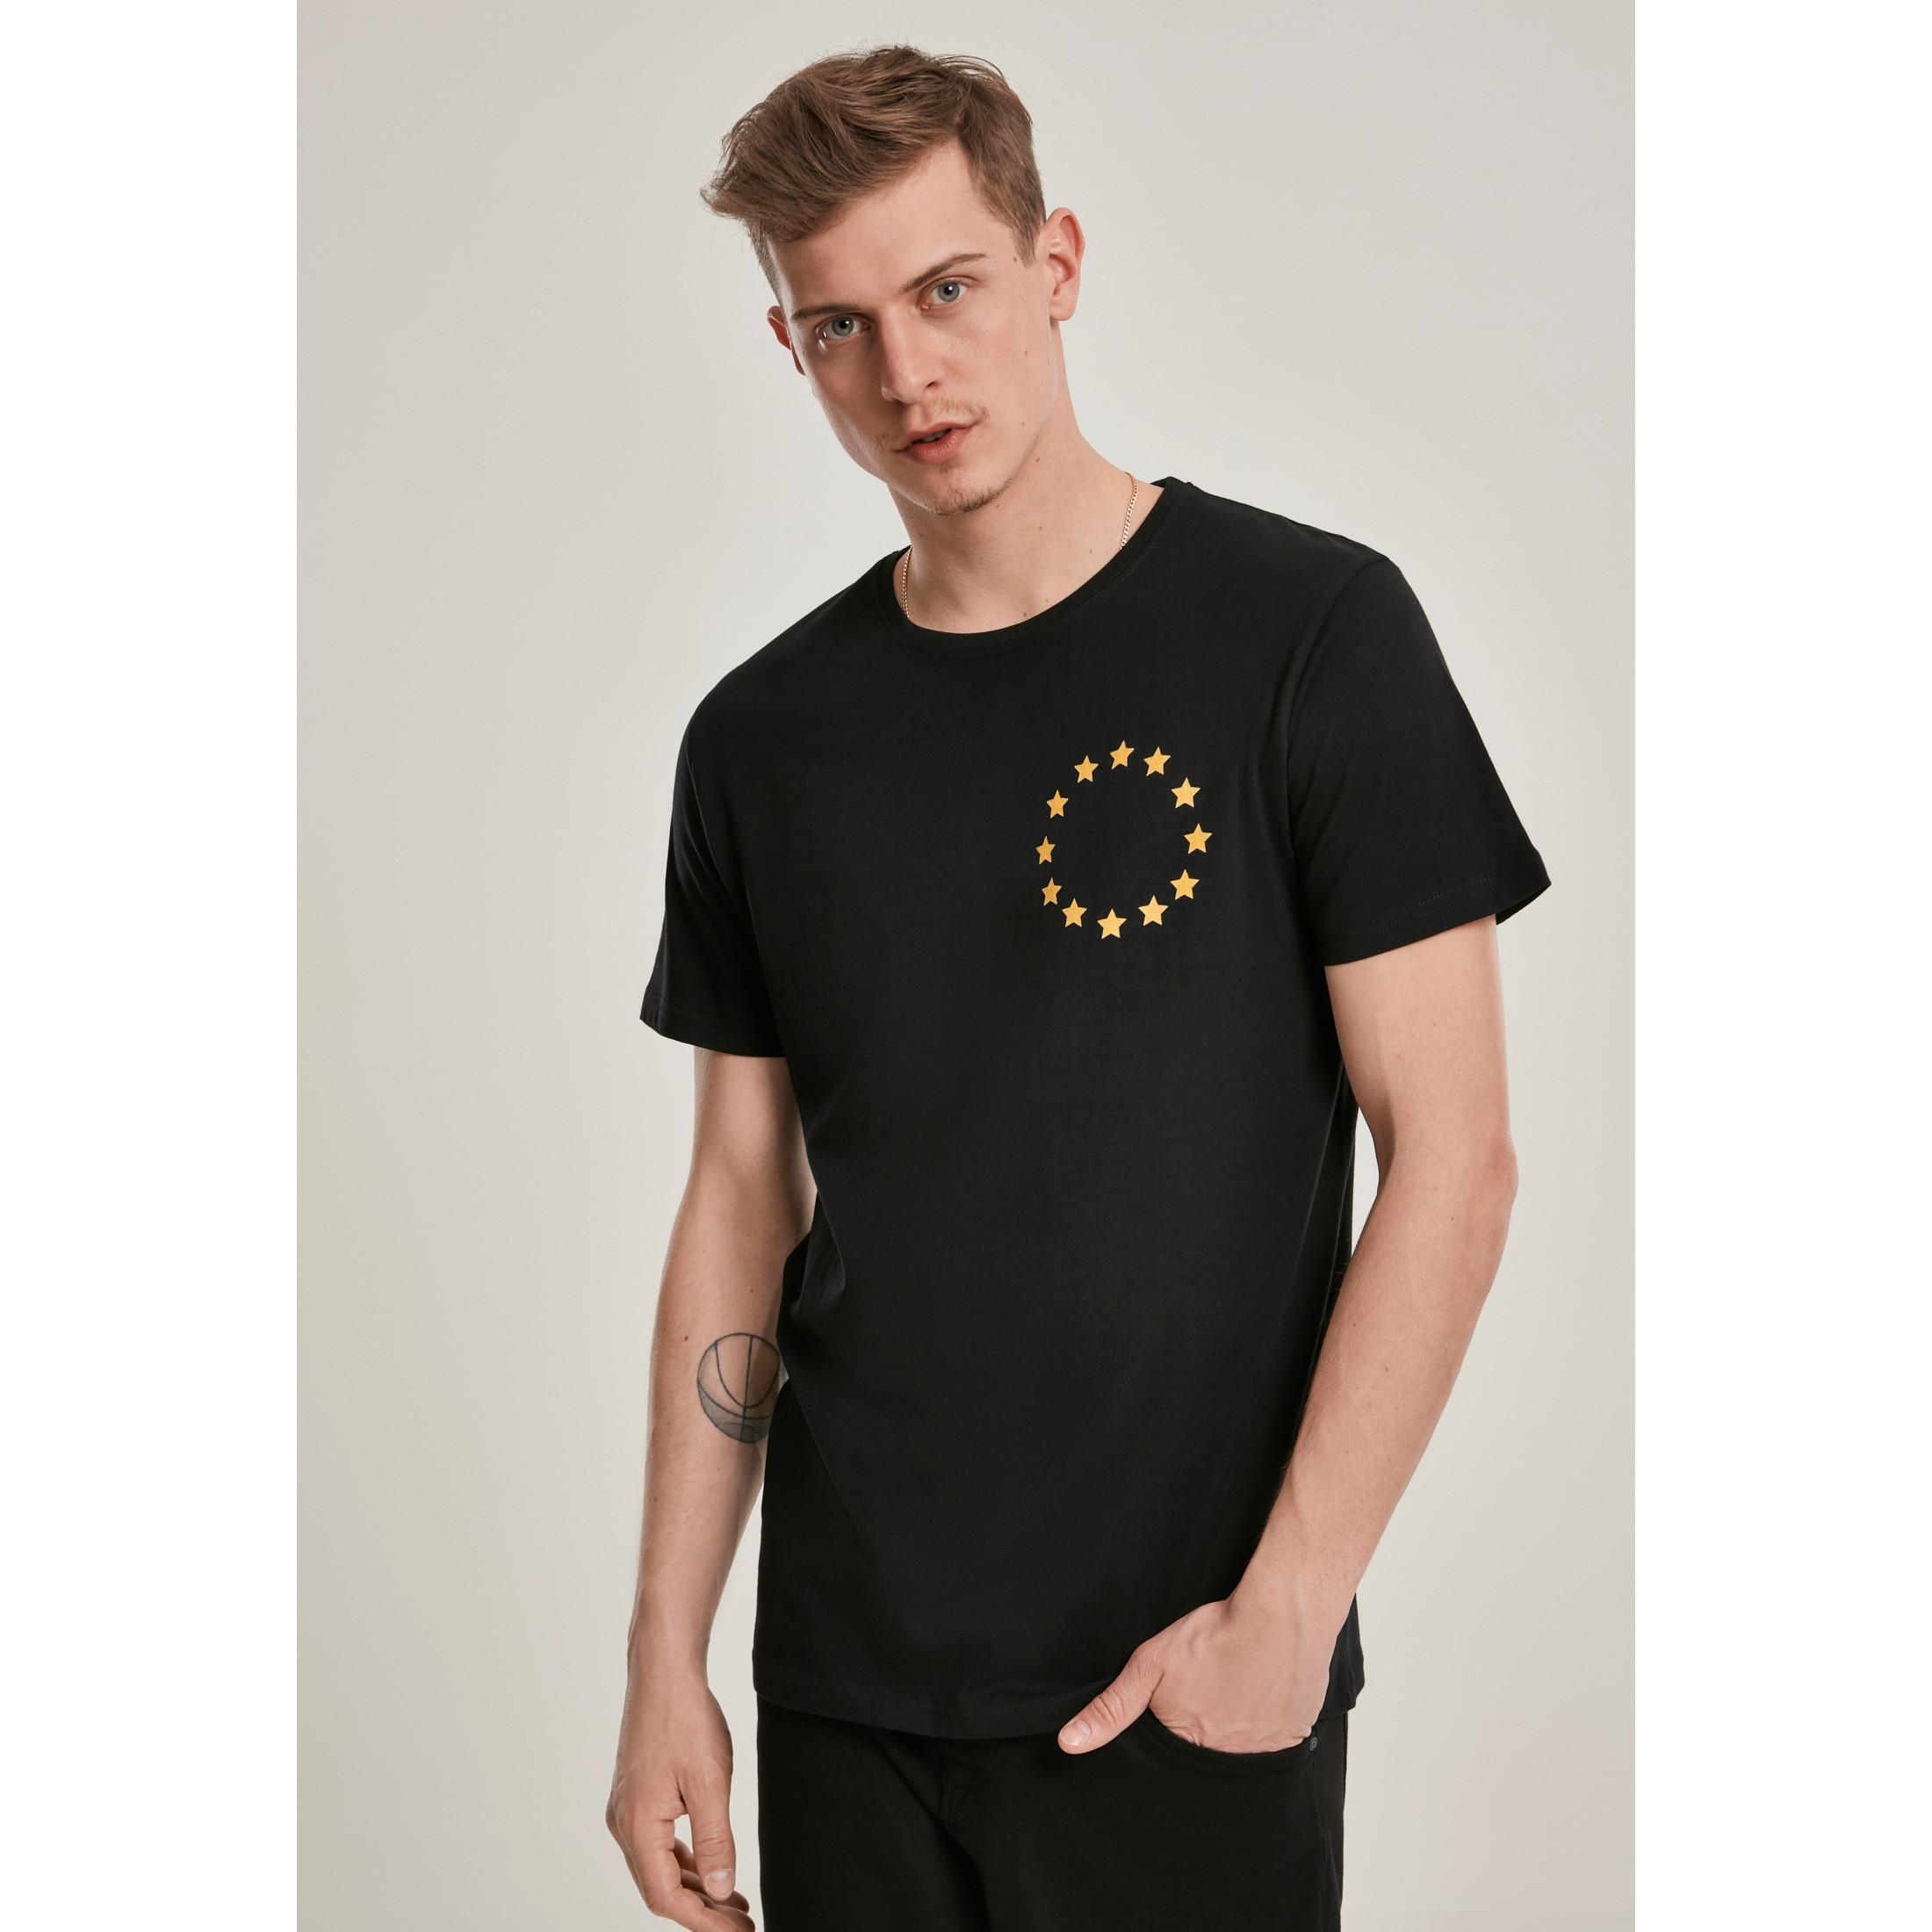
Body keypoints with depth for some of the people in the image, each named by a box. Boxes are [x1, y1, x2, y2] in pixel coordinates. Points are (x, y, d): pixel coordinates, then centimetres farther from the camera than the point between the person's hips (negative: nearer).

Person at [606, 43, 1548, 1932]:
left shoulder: (1308, 629, -7)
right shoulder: (761, 737, 5)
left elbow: (1451, 1153, -9)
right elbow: (742, 1203, 8)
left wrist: (1287, 1604, -15)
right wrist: (664, 1658, 5)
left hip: (1186, 1692, -3)